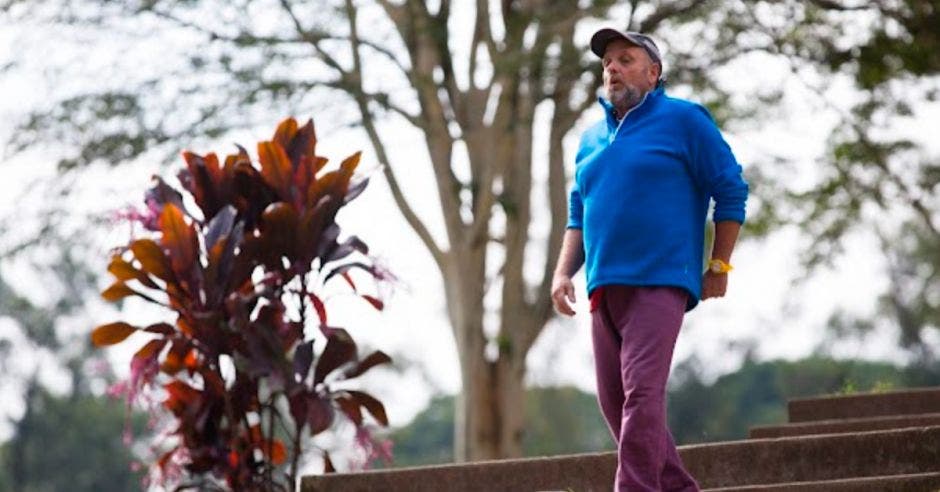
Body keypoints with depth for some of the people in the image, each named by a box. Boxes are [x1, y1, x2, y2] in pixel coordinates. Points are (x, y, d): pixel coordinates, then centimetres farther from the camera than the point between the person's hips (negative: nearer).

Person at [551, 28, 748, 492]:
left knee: (641, 393, -19)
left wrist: (718, 266, -4)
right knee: (614, 402, 7)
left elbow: (731, 192, -1)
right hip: (604, 288, 7)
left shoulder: (683, 120, 0)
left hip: (659, 283, -7)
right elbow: (578, 216, 23)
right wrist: (563, 273, 9)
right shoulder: (591, 138, 18)